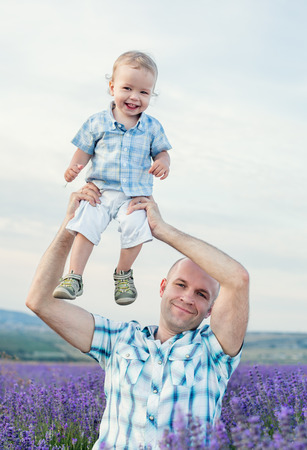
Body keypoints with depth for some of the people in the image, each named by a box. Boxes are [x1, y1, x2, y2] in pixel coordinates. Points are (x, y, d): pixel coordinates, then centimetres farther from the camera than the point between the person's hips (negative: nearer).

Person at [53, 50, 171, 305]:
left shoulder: (152, 127, 5)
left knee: (135, 228, -19)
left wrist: (163, 163, -12)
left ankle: (123, 274, 8)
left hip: (136, 195, 0)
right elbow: (85, 150, 8)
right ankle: (74, 278, -9)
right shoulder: (97, 123, 2)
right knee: (86, 224, -17)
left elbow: (162, 151, 12)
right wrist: (74, 167, -12)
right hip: (100, 190, 0)